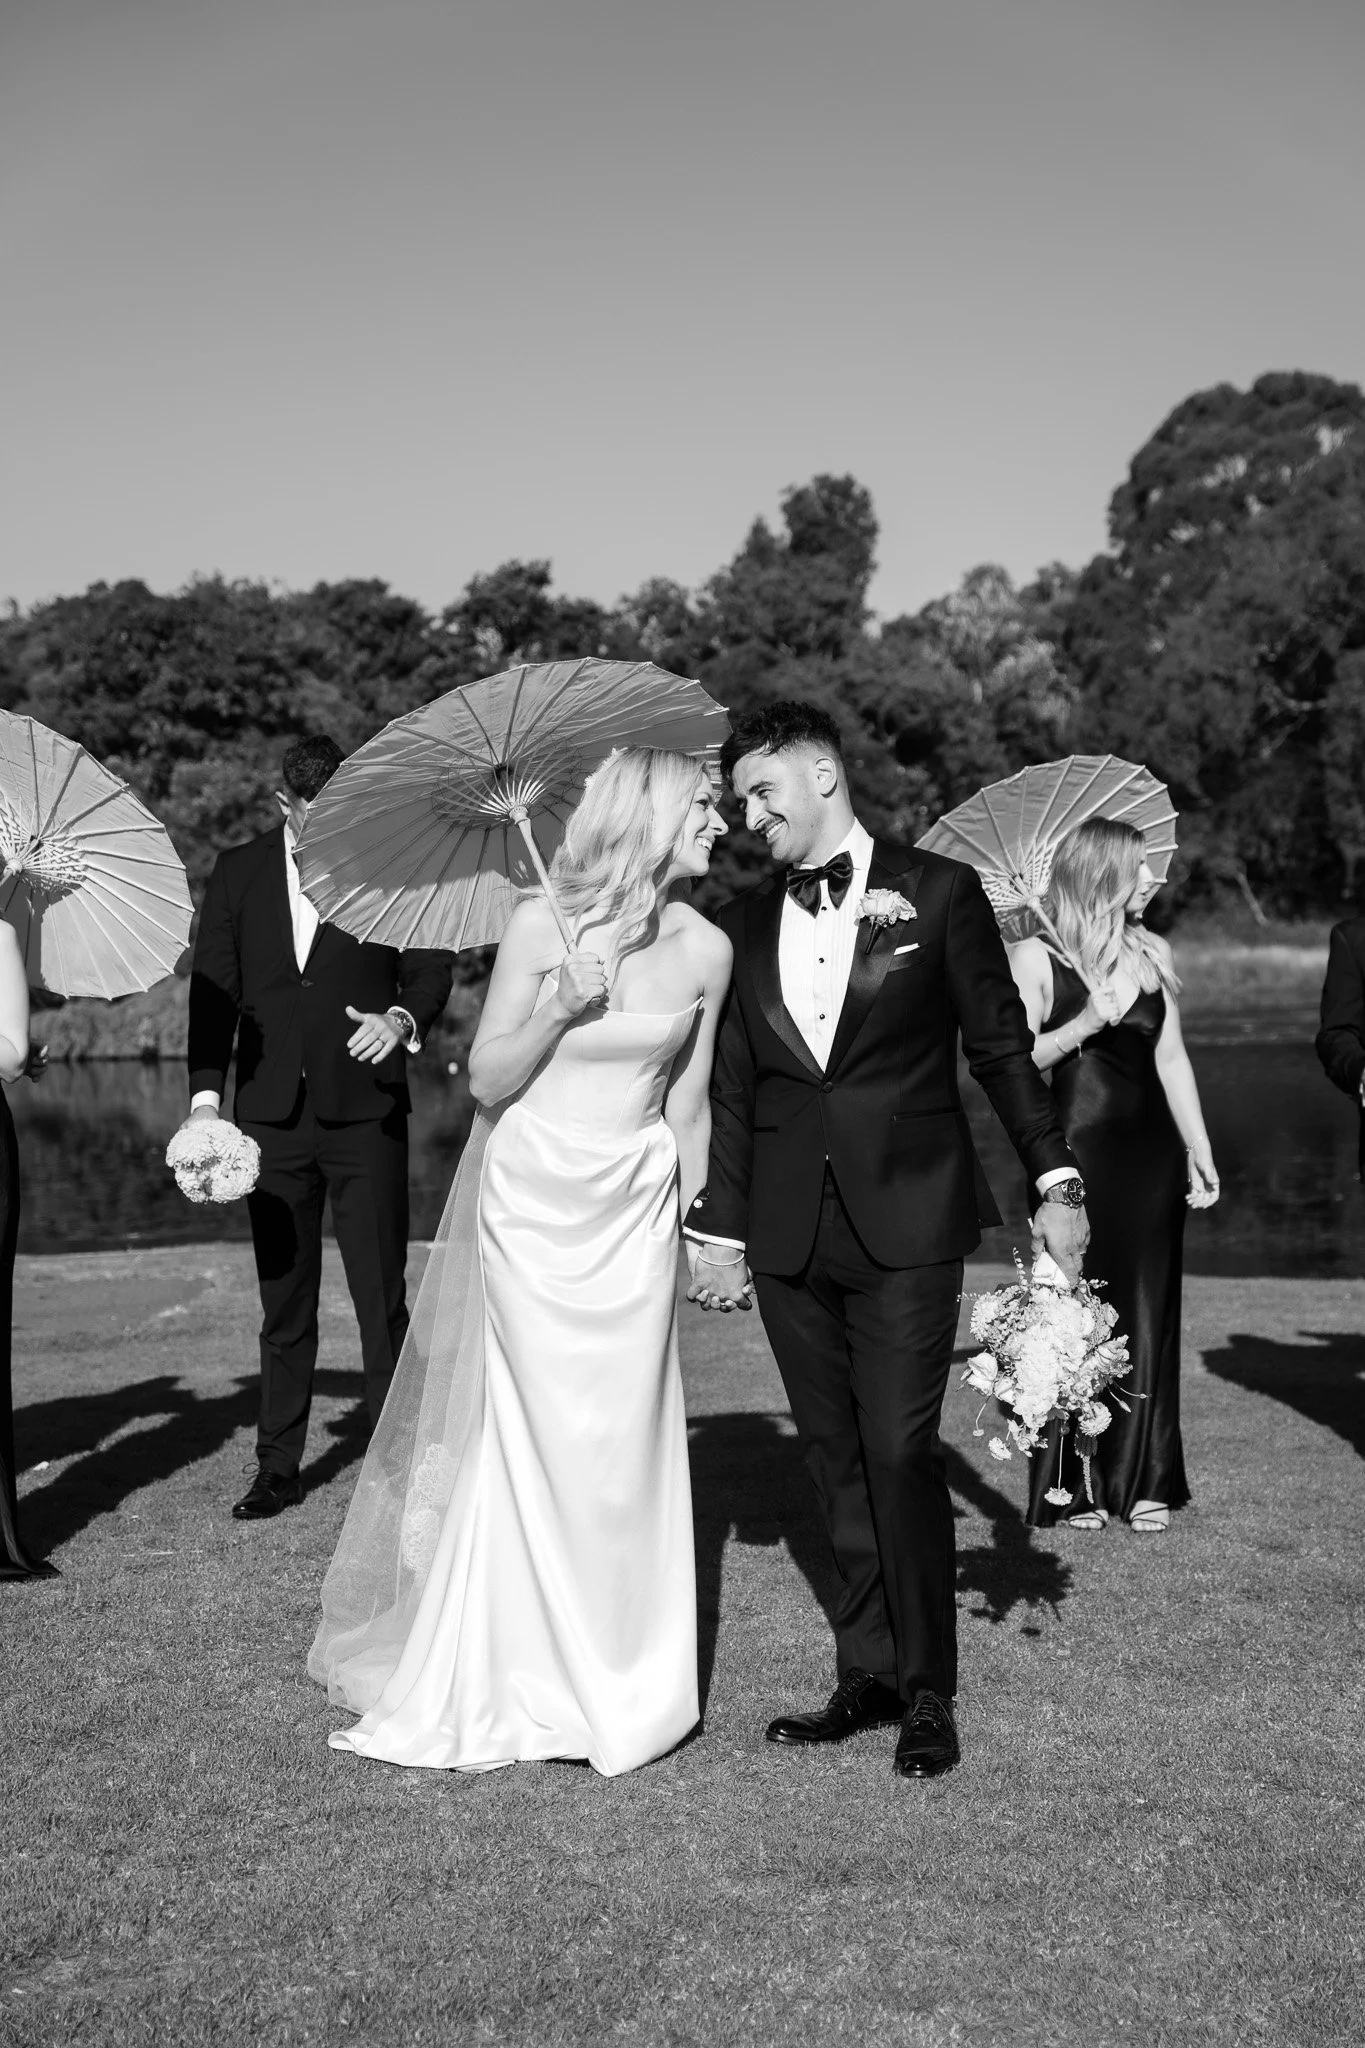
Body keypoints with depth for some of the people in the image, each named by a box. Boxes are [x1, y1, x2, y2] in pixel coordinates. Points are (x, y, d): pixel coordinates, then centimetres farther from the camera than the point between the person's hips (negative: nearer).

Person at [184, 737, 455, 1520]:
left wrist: (403, 1018, -17)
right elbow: (214, 987, 8)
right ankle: (278, 1469, 19)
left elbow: (432, 968, 5)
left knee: (383, 1299, -2)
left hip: (366, 1111, -2)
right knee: (283, 1302, 10)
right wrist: (206, 1093, -1)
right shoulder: (240, 872, 9)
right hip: (271, 1116, 3)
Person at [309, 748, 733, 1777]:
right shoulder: (542, 926, -10)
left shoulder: (706, 949, -1)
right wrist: (558, 1009, -20)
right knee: (539, 1435, 2)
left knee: (627, 1439, 4)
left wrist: (700, 1220, 12)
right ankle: (536, 1679, 17)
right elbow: (487, 1080, -5)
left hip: (636, 1214, 2)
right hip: (533, 1204, -2)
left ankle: (626, 1678, 19)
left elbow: (688, 1101, 10)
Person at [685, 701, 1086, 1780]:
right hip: (790, 1235, 4)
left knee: (901, 1452, -7)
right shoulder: (746, 922, 11)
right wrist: (722, 1228, 13)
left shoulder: (939, 891, 0)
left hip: (908, 1218, -4)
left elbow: (1001, 1045, 3)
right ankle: (869, 1672, 19)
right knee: (839, 1460, 9)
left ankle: (927, 1689, 7)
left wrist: (1055, 1178, 0)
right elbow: (734, 1087, 14)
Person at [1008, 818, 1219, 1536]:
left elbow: (1171, 1058, 14)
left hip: (1151, 1153, 5)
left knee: (1148, 1313, 6)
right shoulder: (1033, 958, -4)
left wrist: (1199, 1151, 11)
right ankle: (1074, 1486, 10)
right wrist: (1084, 1024, -19)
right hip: (1075, 1151, -5)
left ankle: (1144, 1482, 15)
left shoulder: (1152, 953, 11)